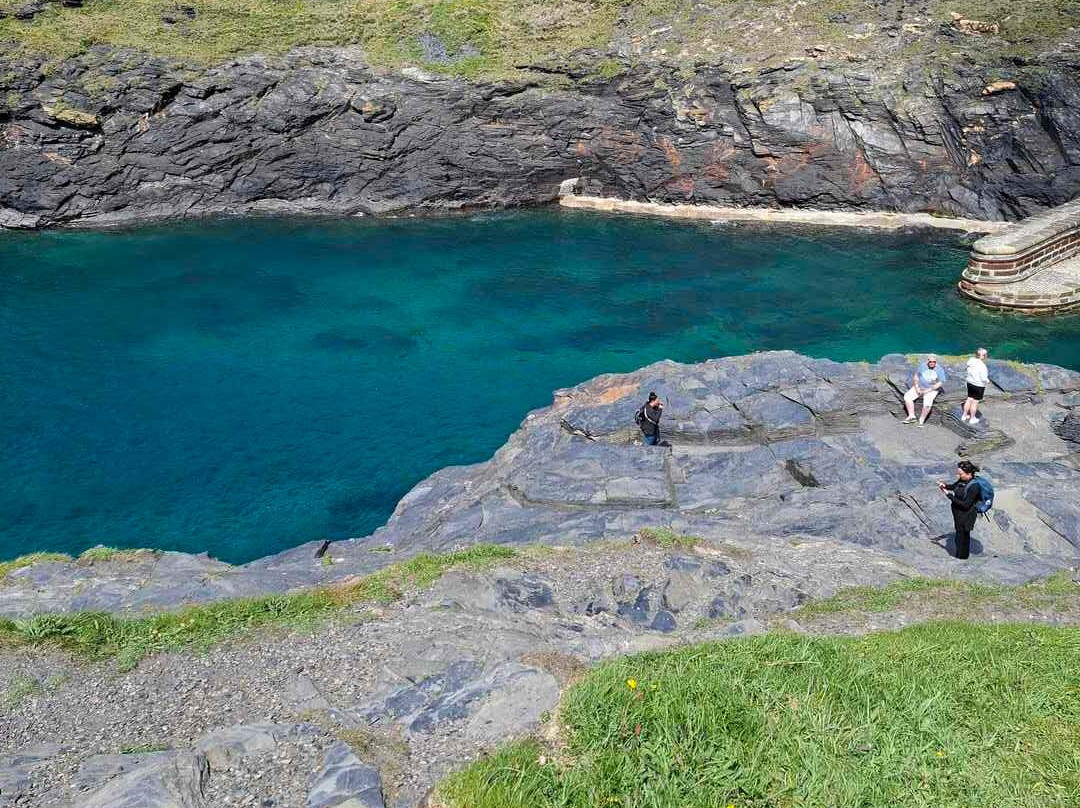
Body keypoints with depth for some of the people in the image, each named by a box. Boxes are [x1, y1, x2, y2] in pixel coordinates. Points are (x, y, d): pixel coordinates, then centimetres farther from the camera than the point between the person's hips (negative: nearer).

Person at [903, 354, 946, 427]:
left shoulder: (939, 370, -5)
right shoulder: (923, 366, 2)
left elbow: (940, 383, -10)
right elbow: (916, 376, 5)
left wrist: (929, 390, -18)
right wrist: (916, 387, -8)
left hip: (931, 390, -4)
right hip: (919, 387, 4)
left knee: (927, 403, -32)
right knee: (907, 397, -17)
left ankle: (921, 420, -16)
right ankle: (911, 416, -9)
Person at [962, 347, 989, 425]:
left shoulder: (971, 362, -3)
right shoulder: (982, 365, -25)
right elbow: (983, 378, -22)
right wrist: (988, 381, -2)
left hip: (970, 383, 7)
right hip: (979, 386, -7)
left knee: (969, 399, 20)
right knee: (975, 402, 6)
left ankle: (964, 416, 31)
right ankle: (972, 418, 19)